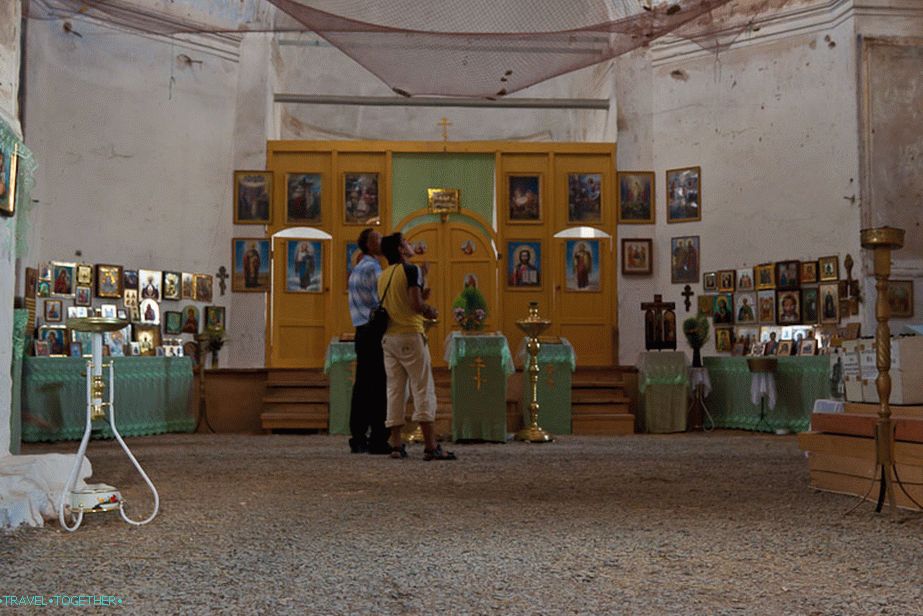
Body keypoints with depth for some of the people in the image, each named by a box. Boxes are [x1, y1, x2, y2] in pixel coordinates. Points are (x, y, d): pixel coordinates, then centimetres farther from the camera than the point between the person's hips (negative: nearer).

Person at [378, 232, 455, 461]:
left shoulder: (383, 276, 15)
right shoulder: (410, 270, -9)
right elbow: (416, 304, -17)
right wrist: (430, 312, 1)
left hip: (388, 337, 7)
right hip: (409, 335, -7)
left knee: (395, 391, 7)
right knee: (423, 390, -6)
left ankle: (396, 445, 5)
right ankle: (430, 447, -10)